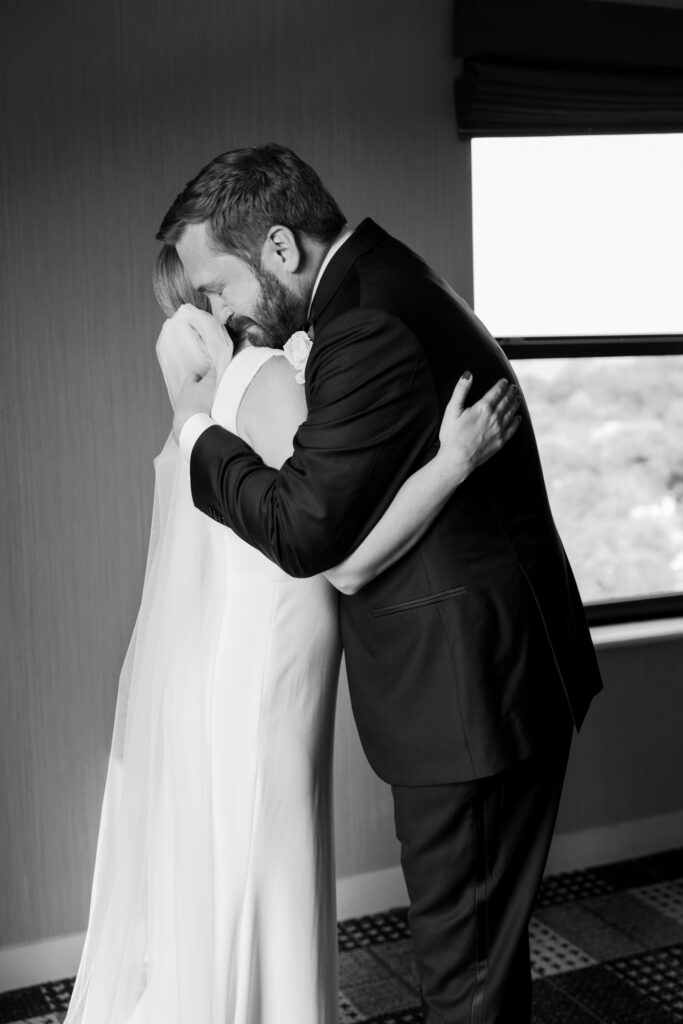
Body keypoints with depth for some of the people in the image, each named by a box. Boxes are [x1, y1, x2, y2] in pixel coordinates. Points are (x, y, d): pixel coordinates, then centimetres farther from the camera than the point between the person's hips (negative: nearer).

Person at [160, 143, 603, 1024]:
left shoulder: (370, 325, -23)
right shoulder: (383, 283, 10)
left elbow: (303, 527, -21)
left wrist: (200, 434, -6)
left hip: (468, 685, -10)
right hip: (485, 664, 10)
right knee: (477, 931, 24)